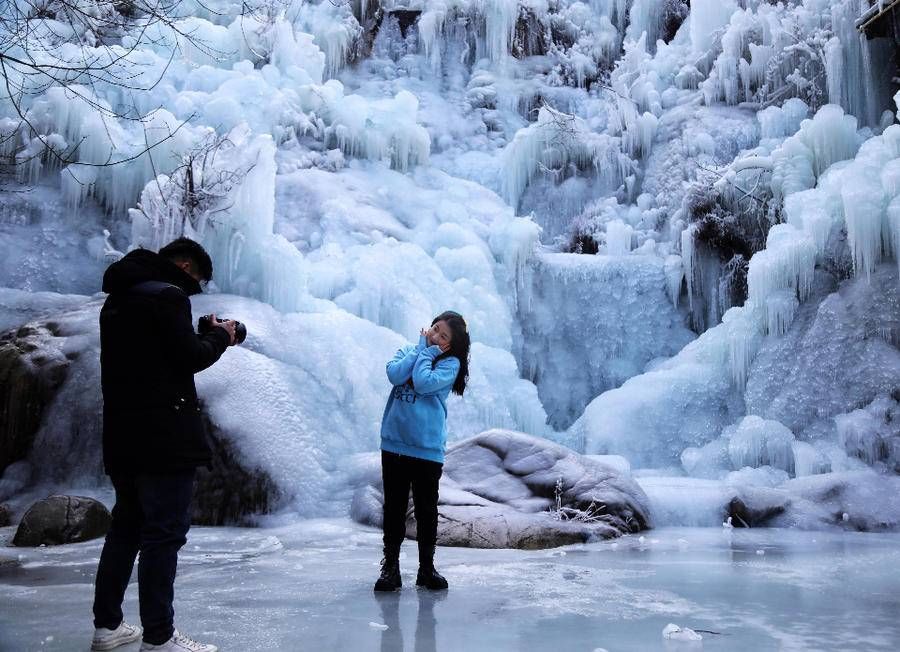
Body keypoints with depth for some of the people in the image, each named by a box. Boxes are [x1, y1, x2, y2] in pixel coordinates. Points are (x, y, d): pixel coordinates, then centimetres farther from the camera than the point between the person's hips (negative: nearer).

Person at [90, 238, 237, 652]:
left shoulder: (118, 300, 17)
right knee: (165, 533, -4)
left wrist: (202, 338, 15)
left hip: (121, 438, 9)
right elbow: (190, 358, -14)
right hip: (164, 438, -9)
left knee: (126, 527, 17)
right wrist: (220, 336, 3)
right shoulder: (167, 295, -12)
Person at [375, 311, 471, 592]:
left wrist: (427, 353, -5)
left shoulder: (450, 363, -2)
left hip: (427, 448, -3)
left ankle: (427, 567, 20)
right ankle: (390, 566, 18)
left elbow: (424, 384, -18)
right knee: (394, 507, 9)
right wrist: (421, 348, -4)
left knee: (426, 510, 7)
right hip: (394, 442, 3)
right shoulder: (408, 349, 10)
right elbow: (394, 375, -10)